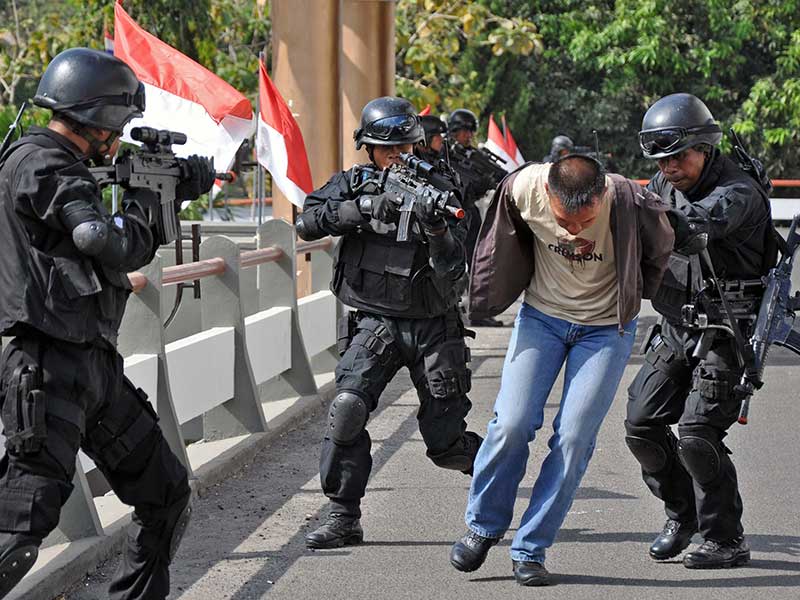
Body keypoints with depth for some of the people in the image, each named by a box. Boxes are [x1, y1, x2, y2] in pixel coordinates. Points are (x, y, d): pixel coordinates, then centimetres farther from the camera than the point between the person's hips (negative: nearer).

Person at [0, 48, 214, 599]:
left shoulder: (62, 167, 18)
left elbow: (129, 253, 27)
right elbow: (117, 249, -19)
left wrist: (177, 192, 18)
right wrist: (146, 196, 0)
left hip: (96, 367, 10)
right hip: (48, 370, -10)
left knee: (168, 497, 13)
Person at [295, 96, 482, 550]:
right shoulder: (353, 183, 2)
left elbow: (452, 272, -12)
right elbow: (309, 222, -14)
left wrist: (436, 230, -31)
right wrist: (364, 208, -25)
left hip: (431, 328, -1)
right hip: (374, 323, 1)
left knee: (446, 441, 1)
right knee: (348, 408, -20)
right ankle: (344, 519, -9)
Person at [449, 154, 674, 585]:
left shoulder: (629, 202, -28)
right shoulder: (524, 188, -24)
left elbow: (660, 245, -3)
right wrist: (493, 289, 11)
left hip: (606, 327, -1)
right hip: (542, 315, 1)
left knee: (573, 438, -8)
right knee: (512, 424, -9)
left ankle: (530, 550, 3)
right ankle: (483, 526, 13)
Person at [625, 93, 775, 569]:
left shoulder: (738, 193, -21)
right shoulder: (663, 186, 3)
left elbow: (694, 224, -40)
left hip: (726, 336, -7)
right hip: (676, 331, 7)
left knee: (697, 433, -15)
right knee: (642, 424, 5)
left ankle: (727, 541, -1)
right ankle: (681, 513, 26)